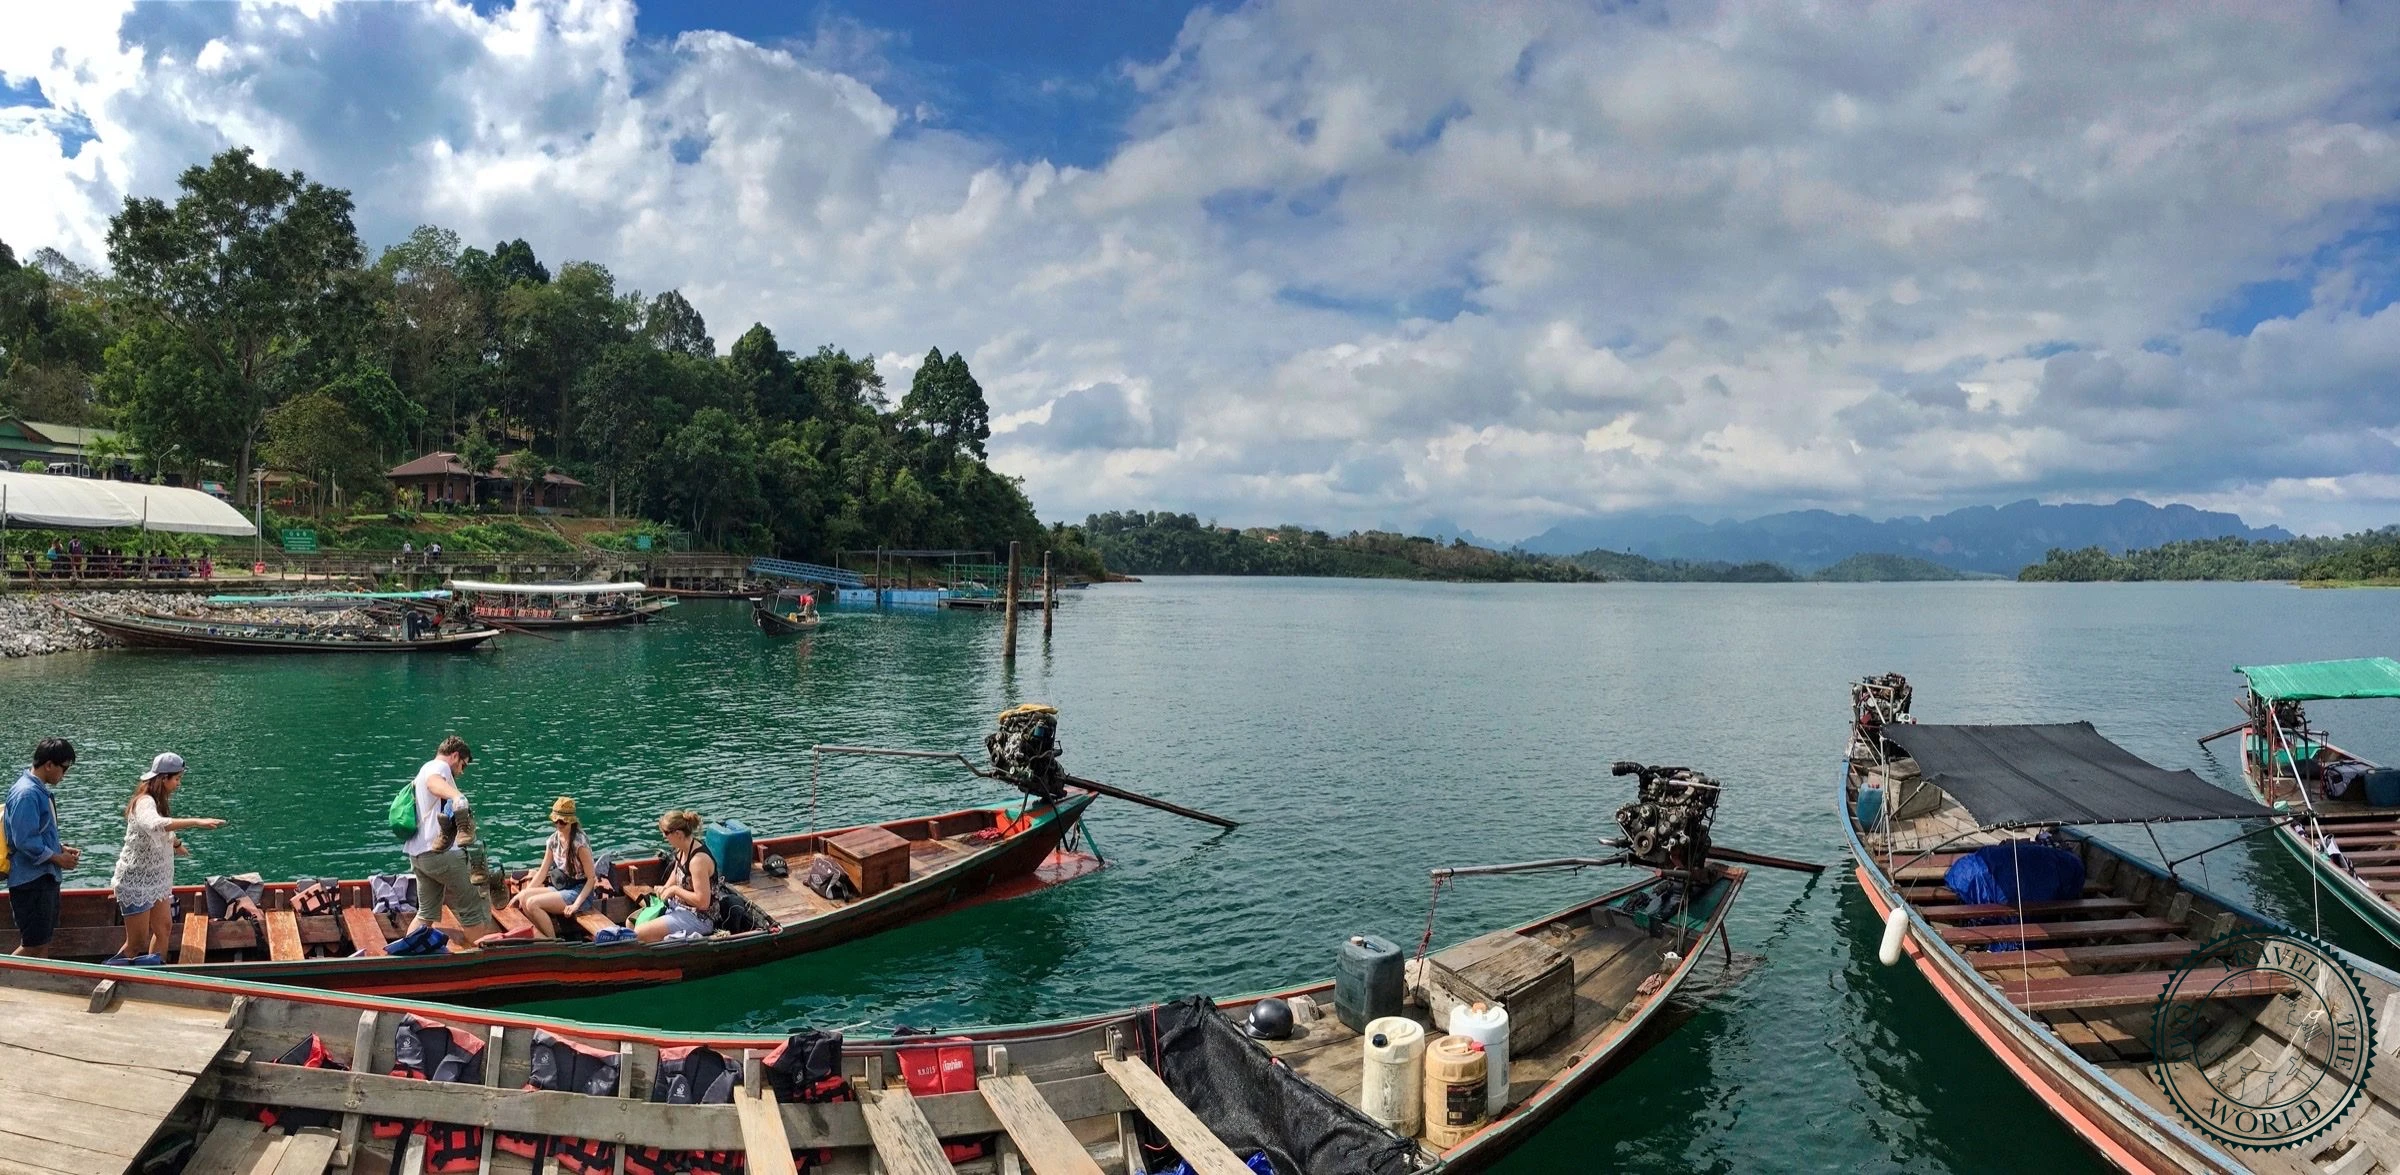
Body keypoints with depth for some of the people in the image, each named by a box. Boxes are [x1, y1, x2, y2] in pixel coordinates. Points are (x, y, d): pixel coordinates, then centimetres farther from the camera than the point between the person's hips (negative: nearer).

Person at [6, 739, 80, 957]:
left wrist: (61, 849, 9)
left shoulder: (40, 791, 12)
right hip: (31, 881, -10)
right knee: (32, 946, -6)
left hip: (46, 878, 10)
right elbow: (25, 842, -22)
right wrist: (58, 859, -13)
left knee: (43, 944, 13)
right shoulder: (26, 794, -18)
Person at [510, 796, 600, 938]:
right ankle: (546, 937, 0)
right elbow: (542, 872, 10)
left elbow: (591, 878, -16)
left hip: (579, 891, -7)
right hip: (560, 887, 7)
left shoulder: (579, 843, -18)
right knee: (524, 897, -12)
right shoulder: (553, 840, 4)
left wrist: (576, 904, -24)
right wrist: (522, 893, 2)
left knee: (533, 903, -21)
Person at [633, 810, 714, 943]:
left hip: (699, 918, -10)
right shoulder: (683, 850, 0)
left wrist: (674, 889, -19)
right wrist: (665, 888, 4)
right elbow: (676, 872, 23)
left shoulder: (698, 859, -28)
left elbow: (702, 902, -30)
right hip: (678, 905, 10)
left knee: (639, 933, -18)